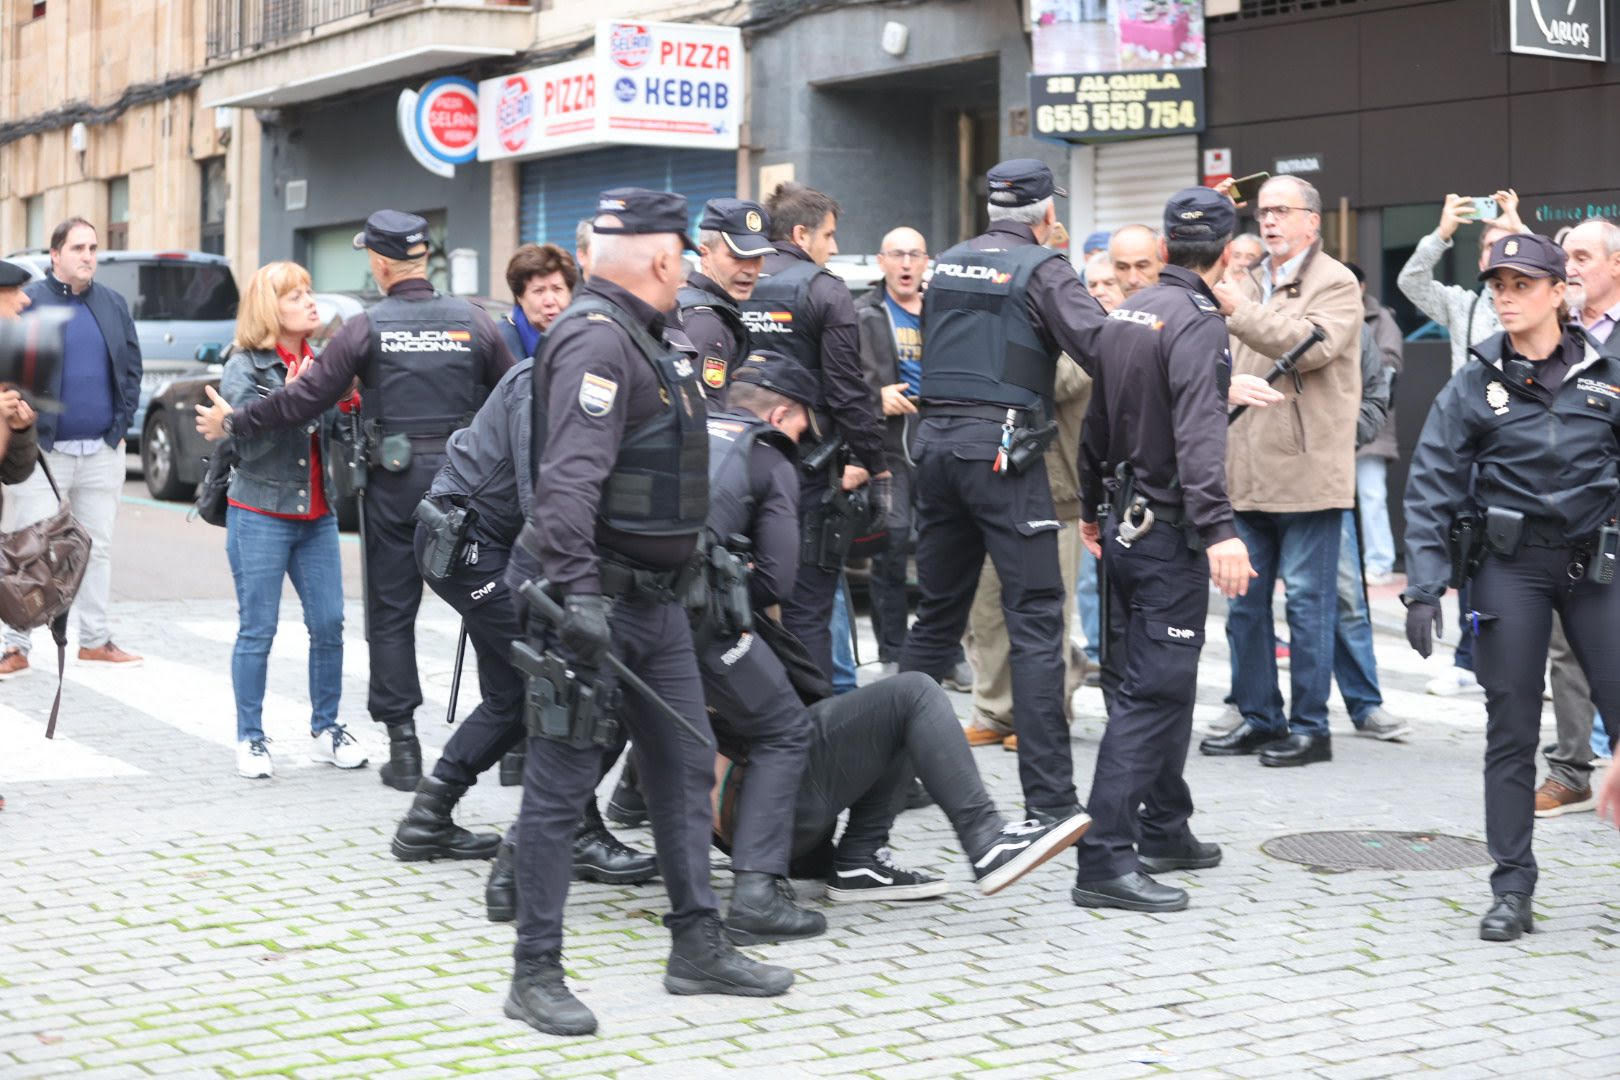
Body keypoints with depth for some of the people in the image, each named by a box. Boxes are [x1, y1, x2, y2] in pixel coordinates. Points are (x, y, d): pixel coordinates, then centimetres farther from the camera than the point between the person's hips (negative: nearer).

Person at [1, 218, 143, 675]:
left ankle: (96, 639, 21)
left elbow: (132, 367, 13)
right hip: (44, 449, -4)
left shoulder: (113, 305, 10)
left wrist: (121, 423, 5)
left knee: (98, 547, 11)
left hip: (103, 451, 4)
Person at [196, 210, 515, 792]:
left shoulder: (369, 328, -5)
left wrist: (233, 422, 5)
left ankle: (403, 745, 4)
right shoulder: (473, 320, 1)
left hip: (396, 483, -2)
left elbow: (307, 398, -6)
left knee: (391, 613, 6)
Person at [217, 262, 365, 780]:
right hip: (260, 516, -5)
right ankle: (250, 738, 8)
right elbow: (250, 442, -17)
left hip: (317, 514, 5)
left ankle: (326, 729, 17)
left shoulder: (317, 363, 10)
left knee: (329, 623, 4)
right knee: (257, 630, -1)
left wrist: (347, 403, -2)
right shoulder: (244, 368, -7)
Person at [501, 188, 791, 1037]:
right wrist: (579, 593, -35)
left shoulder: (643, 341, 15)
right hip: (596, 599, -10)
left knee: (684, 767, 14)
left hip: (654, 598, 10)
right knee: (562, 784, -3)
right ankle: (535, 975, 4)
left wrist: (697, 566, 32)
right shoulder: (596, 340, -18)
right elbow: (568, 479, -29)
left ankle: (699, 948, 23)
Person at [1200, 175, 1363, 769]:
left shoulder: (1335, 284, -3)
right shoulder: (1249, 286, 19)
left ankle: (1310, 725, 6)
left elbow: (1313, 344, -22)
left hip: (1306, 470, -7)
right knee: (1245, 601, 10)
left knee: (1307, 600, -2)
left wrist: (1236, 311, -25)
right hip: (1247, 472, 7)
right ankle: (1258, 717, 19)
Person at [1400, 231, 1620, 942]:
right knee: (1511, 731, 3)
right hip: (1511, 567, 0)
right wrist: (1424, 587, -10)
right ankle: (1512, 889, 11)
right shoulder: (1475, 384, -1)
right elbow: (1429, 487, -2)